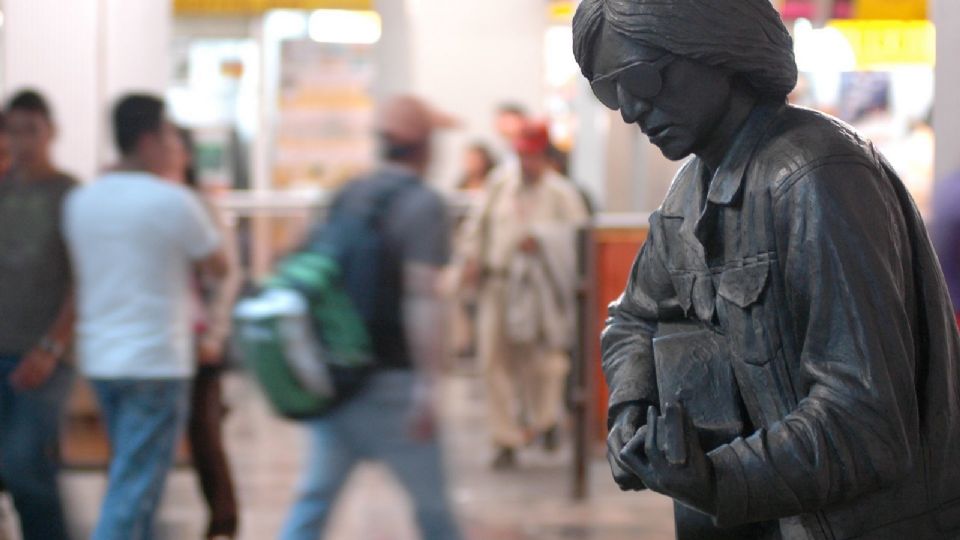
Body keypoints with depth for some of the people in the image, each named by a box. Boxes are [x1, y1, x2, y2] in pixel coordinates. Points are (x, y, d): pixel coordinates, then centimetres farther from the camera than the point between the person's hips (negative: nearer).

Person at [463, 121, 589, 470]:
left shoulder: (561, 193, -2)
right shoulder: (501, 189, 13)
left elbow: (576, 233, -11)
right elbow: (482, 227, 21)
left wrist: (540, 240, -21)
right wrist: (475, 259, 9)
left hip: (536, 288, -4)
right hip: (497, 284, 4)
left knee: (539, 360, 1)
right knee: (495, 359, -4)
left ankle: (545, 418, 33)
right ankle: (507, 440, 3)